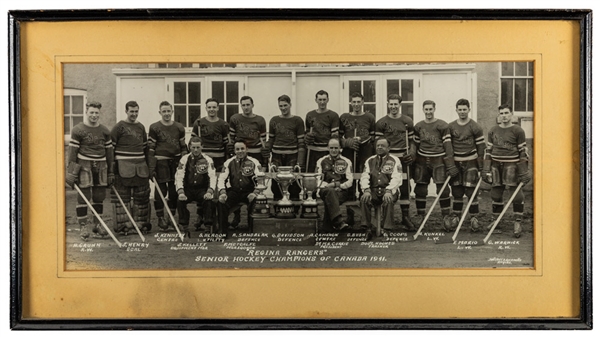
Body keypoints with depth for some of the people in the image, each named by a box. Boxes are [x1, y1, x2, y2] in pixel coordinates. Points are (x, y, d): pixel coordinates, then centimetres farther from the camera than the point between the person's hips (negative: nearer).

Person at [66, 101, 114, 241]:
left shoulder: (105, 131, 12)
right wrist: (71, 172, -8)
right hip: (84, 166, -4)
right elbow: (72, 151, -4)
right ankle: (83, 227, 3)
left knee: (99, 197, 7)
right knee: (83, 197, -4)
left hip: (101, 167, 4)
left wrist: (111, 172, 12)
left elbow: (109, 151, 15)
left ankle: (97, 225, 17)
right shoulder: (78, 130, -2)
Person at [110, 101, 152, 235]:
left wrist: (148, 165, 18)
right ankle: (123, 225, 3)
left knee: (142, 197, 8)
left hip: (141, 166, 6)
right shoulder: (119, 127, -2)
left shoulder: (141, 127, 15)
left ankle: (141, 223, 17)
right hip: (123, 167, -5)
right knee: (122, 197, -2)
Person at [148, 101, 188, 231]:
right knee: (161, 189, -3)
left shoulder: (179, 127, 10)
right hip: (160, 162, -3)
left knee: (174, 190, 5)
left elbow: (183, 147, 14)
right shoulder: (154, 128, -1)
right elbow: (150, 149, -3)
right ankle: (160, 218, 6)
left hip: (176, 162, 3)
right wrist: (151, 168, -9)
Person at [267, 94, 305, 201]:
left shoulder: (297, 121, 3)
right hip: (277, 157, 2)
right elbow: (270, 140, 15)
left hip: (292, 157, -2)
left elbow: (301, 143, 0)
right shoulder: (274, 121, 10)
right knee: (276, 185, 4)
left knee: (294, 184, 0)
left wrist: (300, 162, -8)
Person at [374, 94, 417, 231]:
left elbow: (412, 140, 15)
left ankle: (406, 218, 6)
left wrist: (412, 153, -2)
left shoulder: (407, 121, 11)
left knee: (405, 188, -1)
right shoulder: (381, 123, 5)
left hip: (403, 158, 1)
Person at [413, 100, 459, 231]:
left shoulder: (442, 126, -3)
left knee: (443, 189, -5)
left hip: (438, 161, -3)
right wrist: (414, 163, 11)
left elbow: (448, 145, -5)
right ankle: (420, 217, 16)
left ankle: (446, 217, 4)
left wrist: (450, 164, -10)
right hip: (422, 162, 4)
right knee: (420, 189, 5)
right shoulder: (418, 127, 9)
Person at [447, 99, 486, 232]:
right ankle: (455, 217, 16)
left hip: (470, 163, -3)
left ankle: (474, 218, 3)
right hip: (455, 163, 3)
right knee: (456, 192, 5)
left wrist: (481, 167, -4)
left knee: (471, 191, -5)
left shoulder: (475, 127, -2)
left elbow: (481, 147, -1)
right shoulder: (450, 127, 7)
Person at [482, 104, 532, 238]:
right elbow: (489, 150, 14)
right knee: (496, 194, 8)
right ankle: (497, 220, 22)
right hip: (496, 165, 4)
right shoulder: (493, 131, 11)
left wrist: (524, 170, -7)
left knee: (516, 195, -5)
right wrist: (486, 169, 8)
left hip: (511, 165, -4)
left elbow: (523, 151, -1)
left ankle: (517, 223, 2)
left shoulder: (518, 131, -1)